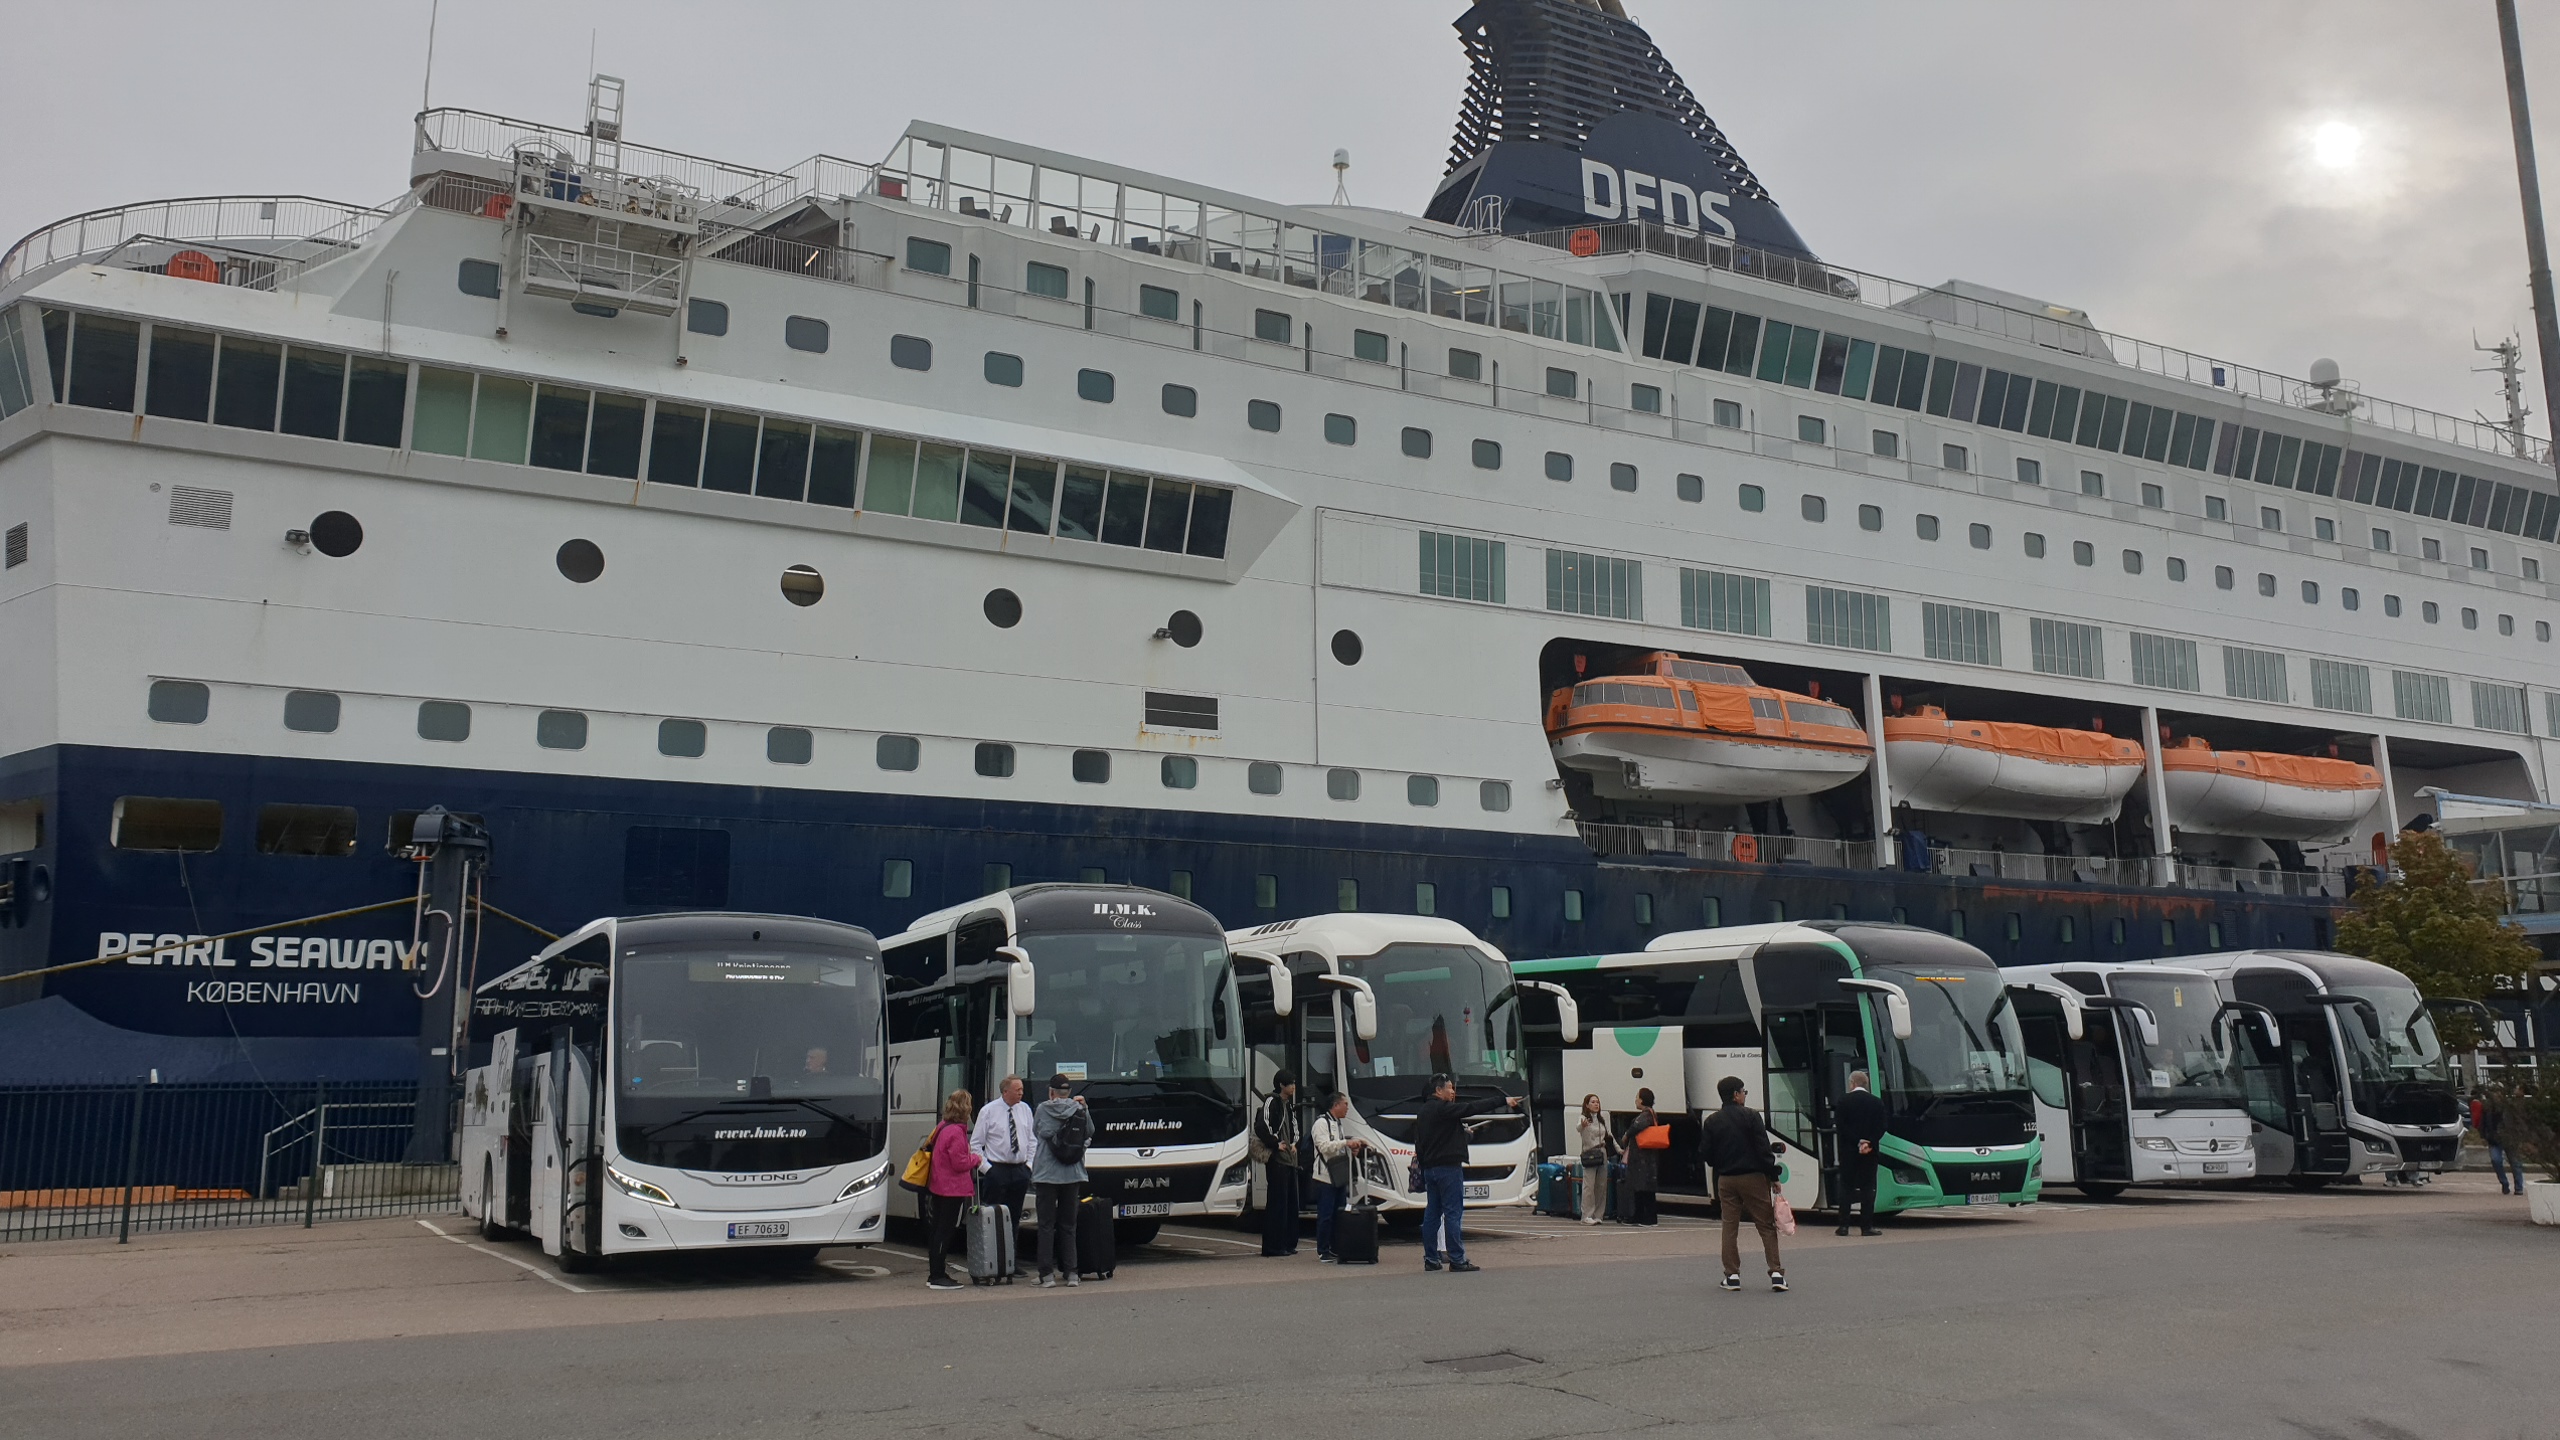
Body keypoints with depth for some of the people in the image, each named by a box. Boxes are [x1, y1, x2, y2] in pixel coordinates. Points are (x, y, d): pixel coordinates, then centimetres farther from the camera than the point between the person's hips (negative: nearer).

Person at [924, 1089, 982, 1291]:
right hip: (953, 1189, -10)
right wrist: (975, 1158, -2)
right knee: (945, 1231, -5)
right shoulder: (956, 1132, -21)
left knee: (937, 1230, 13)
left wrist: (970, 1157, 17)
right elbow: (960, 1163, -20)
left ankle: (935, 1275, 19)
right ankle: (937, 1277, -2)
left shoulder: (942, 1127, 10)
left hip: (938, 1186, 10)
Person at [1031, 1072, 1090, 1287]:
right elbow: (1090, 1134, 13)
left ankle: (1046, 1274, 0)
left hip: (1047, 1174, -2)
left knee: (1046, 1225, 3)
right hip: (1073, 1175, 2)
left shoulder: (1043, 1109, -6)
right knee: (1068, 1225, 12)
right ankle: (1070, 1272, 9)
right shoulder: (1080, 1111, 0)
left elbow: (1037, 1132, 8)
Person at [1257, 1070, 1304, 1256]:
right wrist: (1276, 1145, -14)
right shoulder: (1271, 1103, -11)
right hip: (1277, 1160, -9)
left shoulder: (1289, 1105, 17)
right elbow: (1261, 1127, -21)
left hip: (1290, 1159, 9)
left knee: (1291, 1202, 11)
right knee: (1277, 1202, -8)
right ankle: (1273, 1246, -5)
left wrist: (1294, 1143, 14)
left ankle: (1288, 1243, 17)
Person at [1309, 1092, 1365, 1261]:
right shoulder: (1322, 1123, -9)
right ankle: (1322, 1251, 1)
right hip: (1325, 1177, -9)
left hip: (1340, 1177, 9)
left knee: (1338, 1214, 10)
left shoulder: (1340, 1124, 19)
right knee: (1325, 1215, -5)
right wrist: (1346, 1143, -24)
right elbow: (1324, 1146, -21)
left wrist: (1352, 1150, 10)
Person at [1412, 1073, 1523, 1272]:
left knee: (1432, 1213, 10)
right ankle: (1457, 1260, -8)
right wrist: (1503, 1100, -12)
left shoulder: (1421, 1111, 14)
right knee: (1453, 1213, -7)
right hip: (1448, 1166, -9)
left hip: (1429, 1168, 9)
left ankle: (1430, 1259, 12)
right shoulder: (1443, 1109, -12)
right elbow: (1474, 1108, -15)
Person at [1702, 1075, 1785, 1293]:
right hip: (1753, 1177, -3)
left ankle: (1732, 1275, 7)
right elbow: (1764, 1149, -10)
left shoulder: (1712, 1121, 3)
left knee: (1730, 1227, 9)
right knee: (1766, 1226, 3)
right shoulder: (1751, 1116, -7)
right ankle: (1776, 1272, -2)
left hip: (1725, 1180, 3)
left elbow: (1708, 1156, 5)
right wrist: (1773, 1175, -2)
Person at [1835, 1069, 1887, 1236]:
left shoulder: (1844, 1101, -2)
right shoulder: (1877, 1103, 4)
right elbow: (1881, 1128, -2)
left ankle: (1844, 1225, 2)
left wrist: (1858, 1142, -9)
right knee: (1868, 1188, 3)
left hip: (1849, 1150, -1)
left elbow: (1841, 1125, -9)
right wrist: (1867, 1143, -8)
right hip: (1870, 1151, 1)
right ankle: (1867, 1226, 0)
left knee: (1846, 1187, 5)